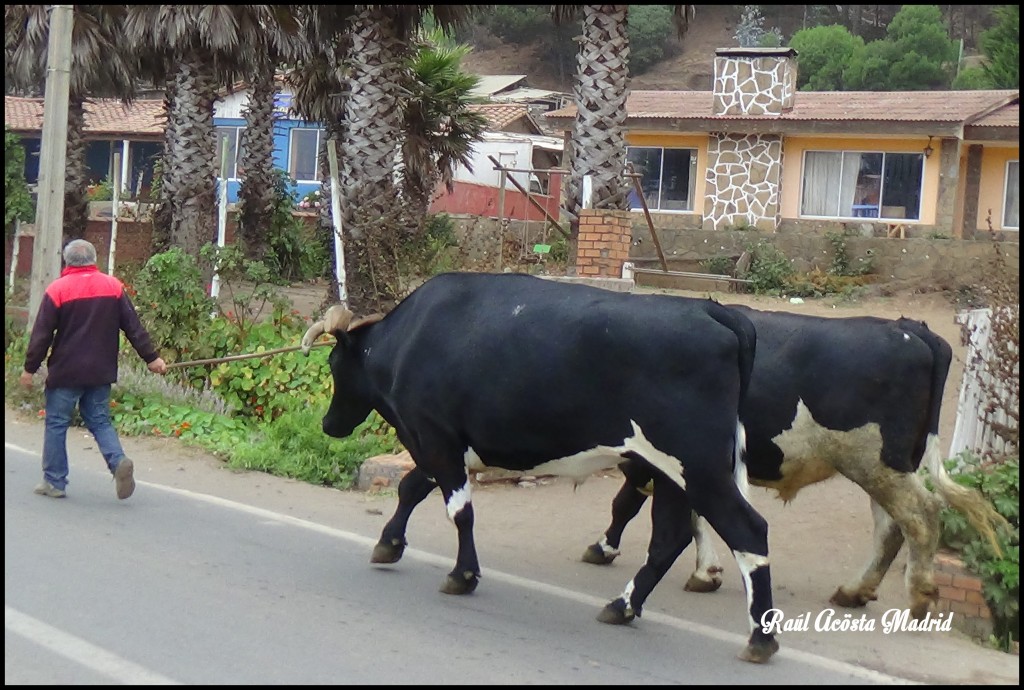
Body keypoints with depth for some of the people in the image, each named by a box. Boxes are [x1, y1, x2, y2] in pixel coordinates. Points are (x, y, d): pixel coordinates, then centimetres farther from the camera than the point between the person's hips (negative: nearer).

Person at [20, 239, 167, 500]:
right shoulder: (114, 286, 3)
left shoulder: (58, 289, -7)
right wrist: (151, 357, 8)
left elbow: (41, 334, -6)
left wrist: (30, 368, 1)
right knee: (100, 421, 12)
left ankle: (54, 482, 10)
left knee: (56, 424, 7)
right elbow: (134, 327, 3)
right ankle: (118, 461, -12)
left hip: (65, 372, -3)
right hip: (101, 372, 4)